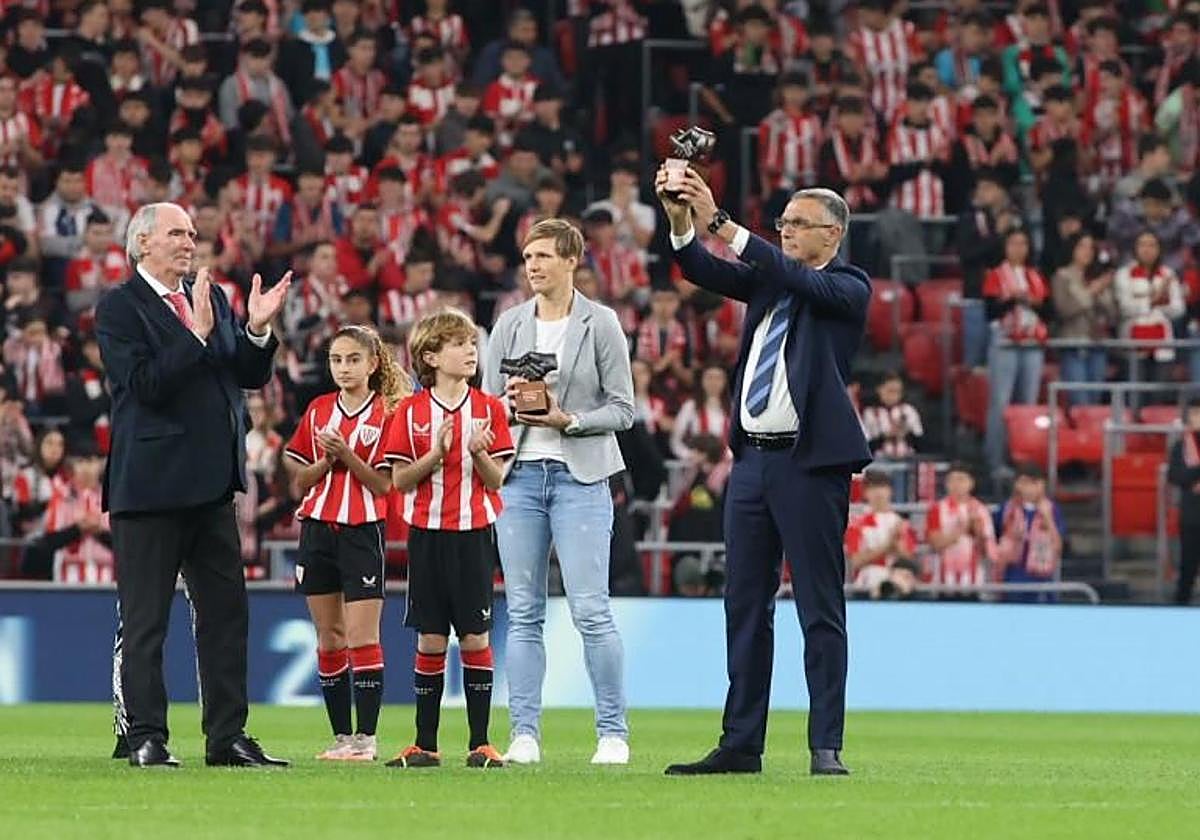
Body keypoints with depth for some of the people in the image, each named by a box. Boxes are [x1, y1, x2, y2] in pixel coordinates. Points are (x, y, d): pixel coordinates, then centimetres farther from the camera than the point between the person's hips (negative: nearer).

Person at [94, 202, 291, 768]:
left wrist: (257, 330, -6)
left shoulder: (210, 299, 14)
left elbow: (251, 377, 12)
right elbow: (145, 386, -18)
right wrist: (196, 335, -22)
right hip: (151, 483, -7)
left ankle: (227, 737, 12)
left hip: (211, 485, 7)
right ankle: (146, 738, 4)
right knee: (144, 621, 0)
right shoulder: (119, 308, -7)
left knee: (226, 612, 7)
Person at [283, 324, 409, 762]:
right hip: (318, 527, 5)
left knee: (361, 636, -8)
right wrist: (327, 460, -7)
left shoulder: (386, 414, -3)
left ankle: (365, 737, -7)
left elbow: (384, 484, -7)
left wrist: (347, 454, -18)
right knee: (328, 637, 6)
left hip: (363, 530, -5)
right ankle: (341, 736, 12)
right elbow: (302, 479, 11)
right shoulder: (317, 411, 10)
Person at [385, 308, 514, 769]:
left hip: (474, 532, 0)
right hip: (427, 532, 0)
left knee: (475, 637, -1)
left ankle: (480, 743, 3)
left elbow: (496, 479, 1)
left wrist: (479, 453, -18)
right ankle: (425, 744, 8)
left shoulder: (488, 408, 2)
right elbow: (399, 480, -1)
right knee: (430, 639, 3)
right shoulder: (412, 412, 2)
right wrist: (435, 454, -16)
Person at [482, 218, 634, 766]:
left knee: (591, 610, -9)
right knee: (523, 613, 3)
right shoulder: (510, 325, 11)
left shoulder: (601, 324, 1)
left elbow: (622, 409, 0)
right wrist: (510, 405, -10)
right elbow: (486, 402, 12)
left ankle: (613, 732, -2)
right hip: (520, 474, 4)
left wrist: (569, 420, -15)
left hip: (580, 475, -4)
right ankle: (524, 735, 5)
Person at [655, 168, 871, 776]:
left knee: (820, 609, -4)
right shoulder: (769, 280, 15)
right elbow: (707, 273, 3)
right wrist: (681, 220, -16)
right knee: (745, 606, 8)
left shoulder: (847, 287, -3)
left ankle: (826, 748, -3)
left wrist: (719, 221, -26)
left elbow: (796, 280, -20)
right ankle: (741, 744, 13)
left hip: (810, 462, -7)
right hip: (752, 457, 7)